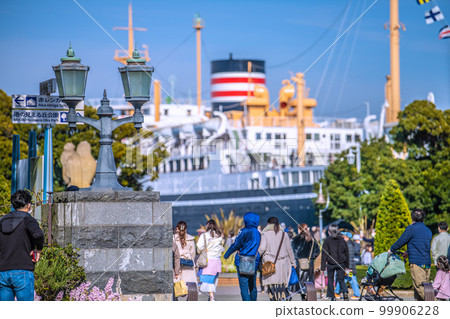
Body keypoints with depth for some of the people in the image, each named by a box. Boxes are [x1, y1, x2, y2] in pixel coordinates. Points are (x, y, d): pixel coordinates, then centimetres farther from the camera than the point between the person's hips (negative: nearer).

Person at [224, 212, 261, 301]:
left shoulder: (245, 231, -10)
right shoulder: (258, 233, 10)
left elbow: (236, 245, -7)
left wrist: (226, 254, 6)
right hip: (254, 264, 6)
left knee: (244, 287, -7)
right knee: (253, 287, 15)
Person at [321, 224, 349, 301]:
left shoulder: (327, 240, -6)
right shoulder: (342, 240, 4)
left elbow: (324, 254, -6)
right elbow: (346, 252, 10)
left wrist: (323, 266, -3)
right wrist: (347, 265, 18)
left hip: (331, 263, -2)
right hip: (341, 263, 2)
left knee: (330, 280, 11)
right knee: (341, 279, 8)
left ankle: (332, 297, 10)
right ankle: (345, 292, -18)